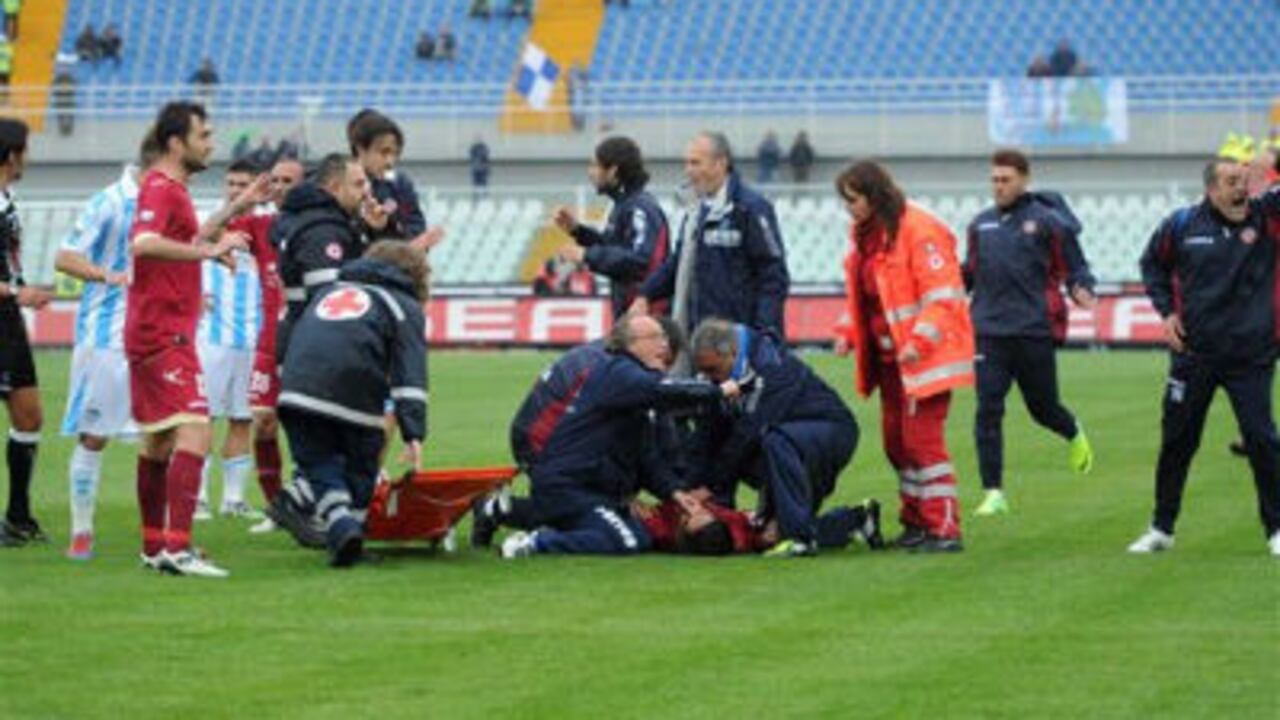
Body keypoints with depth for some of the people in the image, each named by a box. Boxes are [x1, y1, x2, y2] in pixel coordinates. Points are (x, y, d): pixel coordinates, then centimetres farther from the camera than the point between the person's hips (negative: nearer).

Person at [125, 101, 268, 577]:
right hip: (165, 336, -11)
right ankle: (176, 548, -25)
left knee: (158, 439, 15)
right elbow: (144, 244, -32)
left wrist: (233, 210, 28)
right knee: (194, 433, -18)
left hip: (153, 336, 11)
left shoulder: (171, 189, 18)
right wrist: (210, 249, -31)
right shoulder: (161, 189, -14)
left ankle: (155, 546, 23)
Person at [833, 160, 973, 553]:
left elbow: (942, 296, -19)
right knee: (895, 439, 13)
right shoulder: (864, 236, 12)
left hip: (924, 357, -9)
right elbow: (861, 296, 21)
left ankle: (944, 530, -7)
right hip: (889, 357, 9)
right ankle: (916, 521, 23)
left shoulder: (919, 230, -15)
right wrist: (847, 331, 5)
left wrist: (920, 341, -26)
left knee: (922, 439, -11)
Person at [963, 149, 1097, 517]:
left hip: (1033, 331, -3)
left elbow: (1075, 268, 0)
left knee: (1043, 407, 11)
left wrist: (1081, 290, -19)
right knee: (988, 411, -7)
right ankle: (993, 493, -2)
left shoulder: (1047, 222, -3)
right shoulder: (981, 224, 11)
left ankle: (1074, 434, 47)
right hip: (989, 331, 3)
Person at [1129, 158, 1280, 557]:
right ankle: (1161, 529, 23)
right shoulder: (1182, 225, -2)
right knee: (1176, 442, 10)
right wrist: (1166, 310, 3)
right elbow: (1153, 264, 15)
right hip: (1193, 354, 2)